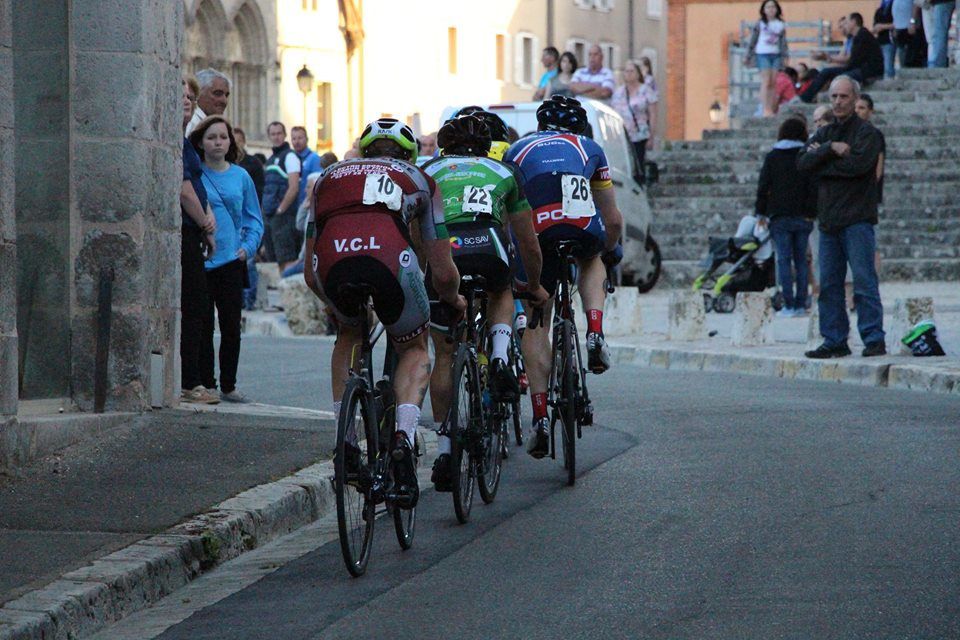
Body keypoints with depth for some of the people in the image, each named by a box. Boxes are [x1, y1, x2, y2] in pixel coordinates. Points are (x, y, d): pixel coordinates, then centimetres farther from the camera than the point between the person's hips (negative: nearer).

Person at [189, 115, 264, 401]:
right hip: (199, 260, -2)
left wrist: (248, 247, 1)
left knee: (231, 326, 4)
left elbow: (254, 219, 15)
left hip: (231, 260, 2)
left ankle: (228, 385, 14)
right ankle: (206, 384, 6)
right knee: (203, 326, -1)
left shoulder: (241, 177, 9)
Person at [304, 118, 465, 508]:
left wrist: (334, 299, 58)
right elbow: (443, 273, 30)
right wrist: (453, 300, 52)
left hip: (331, 263, 2)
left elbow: (309, 275, 37)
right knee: (415, 350, 25)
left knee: (348, 336, 35)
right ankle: (403, 437, 0)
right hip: (389, 257, -2)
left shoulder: (331, 176, 37)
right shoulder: (418, 179, 32)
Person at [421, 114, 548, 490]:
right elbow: (530, 247, 39)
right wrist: (535, 287, 56)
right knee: (501, 294, 36)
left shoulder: (427, 172, 32)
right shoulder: (503, 173, 32)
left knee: (444, 354, 16)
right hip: (488, 247, 0)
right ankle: (500, 359, 8)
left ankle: (443, 448, 11)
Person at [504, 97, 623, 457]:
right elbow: (613, 220, 37)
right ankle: (595, 335, 14)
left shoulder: (517, 150, 33)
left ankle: (540, 418, 4)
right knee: (592, 262, 38)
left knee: (535, 323, 13)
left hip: (536, 233, 0)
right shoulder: (589, 148, 32)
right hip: (584, 226, 0)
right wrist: (610, 251, 56)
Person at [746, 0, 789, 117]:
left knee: (773, 83, 2)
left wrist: (785, 57, 1)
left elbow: (783, 42, 9)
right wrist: (749, 57, 4)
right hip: (763, 54, -3)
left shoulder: (780, 25, 8)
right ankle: (766, 109, -16)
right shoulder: (760, 24, 2)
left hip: (776, 55, 3)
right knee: (766, 82, -11)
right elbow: (753, 41, 5)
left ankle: (773, 109, 4)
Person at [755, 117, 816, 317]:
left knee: (784, 260, -1)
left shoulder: (772, 157, 1)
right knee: (801, 260, 8)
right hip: (802, 217, 1)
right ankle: (800, 304, 6)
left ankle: (789, 306, -7)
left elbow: (763, 186, 0)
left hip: (780, 216, -1)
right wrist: (811, 213, 2)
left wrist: (762, 212, 7)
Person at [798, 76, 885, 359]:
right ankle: (834, 341, 10)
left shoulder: (867, 132, -1)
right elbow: (803, 162, 3)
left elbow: (858, 163, -18)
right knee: (829, 283, 6)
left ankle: (873, 338, -7)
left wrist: (821, 160, -6)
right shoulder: (824, 134, 18)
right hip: (828, 218, 6)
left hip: (857, 218, -6)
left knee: (864, 280, -9)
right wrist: (831, 149, -12)